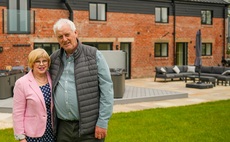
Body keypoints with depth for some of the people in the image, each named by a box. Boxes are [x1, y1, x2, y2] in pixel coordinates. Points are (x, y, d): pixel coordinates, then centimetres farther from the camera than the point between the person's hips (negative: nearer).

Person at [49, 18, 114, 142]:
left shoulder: (93, 55, -4)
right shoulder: (54, 59, 8)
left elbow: (106, 88, -7)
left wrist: (103, 122, -11)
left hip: (89, 127, -4)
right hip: (63, 127, 4)